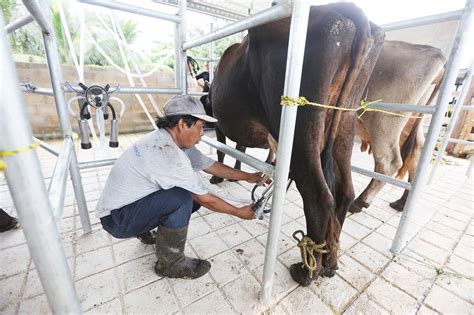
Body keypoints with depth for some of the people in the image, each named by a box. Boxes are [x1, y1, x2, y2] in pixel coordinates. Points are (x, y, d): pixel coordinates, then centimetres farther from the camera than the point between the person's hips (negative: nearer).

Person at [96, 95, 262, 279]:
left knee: (194, 193, 0)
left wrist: (248, 177, 4)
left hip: (129, 202, 9)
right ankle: (170, 263, -4)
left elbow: (211, 166, 2)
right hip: (116, 218, -8)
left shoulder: (170, 141, -4)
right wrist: (239, 212, -8)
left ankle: (146, 231, 19)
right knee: (182, 198, -29)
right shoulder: (169, 154, -32)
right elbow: (206, 200, -23)